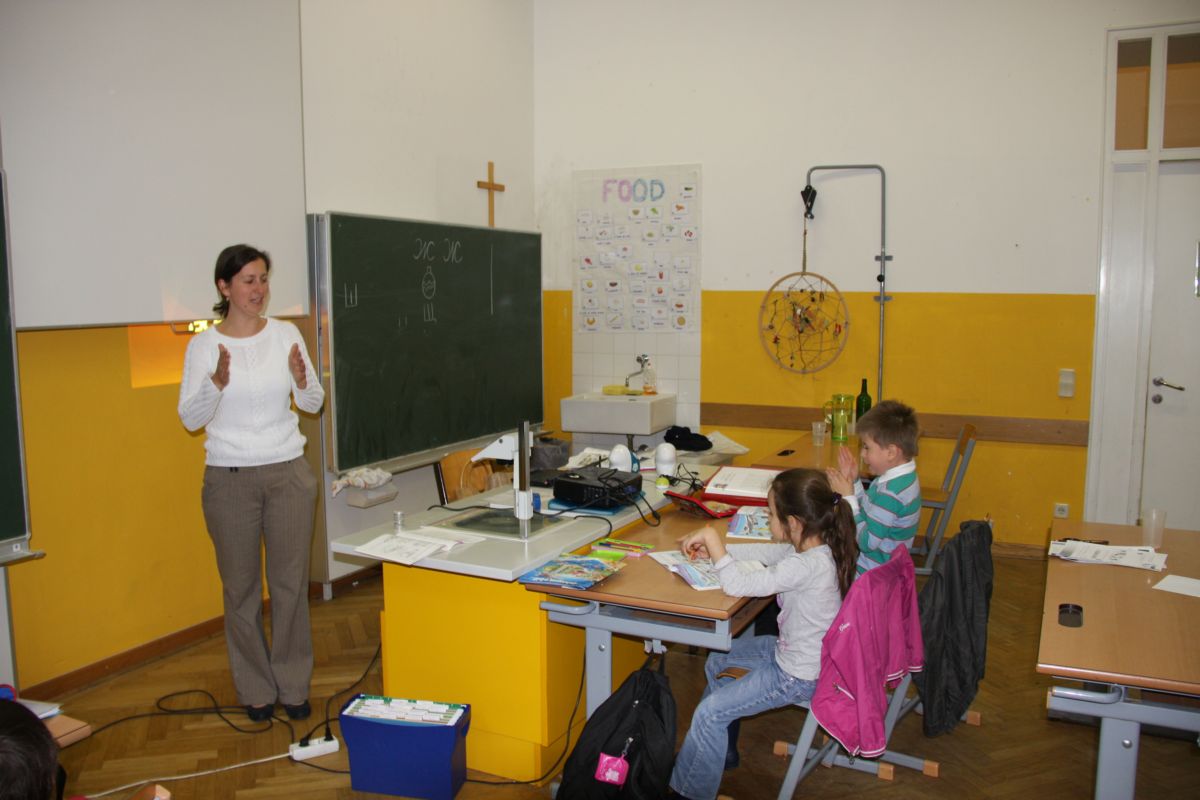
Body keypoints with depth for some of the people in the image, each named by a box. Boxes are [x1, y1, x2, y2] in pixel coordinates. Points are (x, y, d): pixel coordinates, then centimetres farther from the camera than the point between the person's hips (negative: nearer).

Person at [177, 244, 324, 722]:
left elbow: (313, 404, 4)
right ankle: (256, 689, 24)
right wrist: (217, 382, -22)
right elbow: (190, 418, -5)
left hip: (288, 472, 1)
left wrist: (301, 380, -17)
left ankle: (294, 685, 22)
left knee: (291, 582, 7)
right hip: (230, 479, -1)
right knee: (241, 587, 8)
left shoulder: (286, 334, 1)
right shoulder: (204, 345, -3)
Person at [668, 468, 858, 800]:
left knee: (709, 712, -9)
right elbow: (764, 553, 10)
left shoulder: (807, 566, -35)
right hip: (789, 651, 10)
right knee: (716, 663, 23)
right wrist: (713, 549, 0)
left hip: (798, 676, -10)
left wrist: (713, 537, -23)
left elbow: (737, 585, -34)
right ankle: (721, 750, 39)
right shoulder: (814, 546, -6)